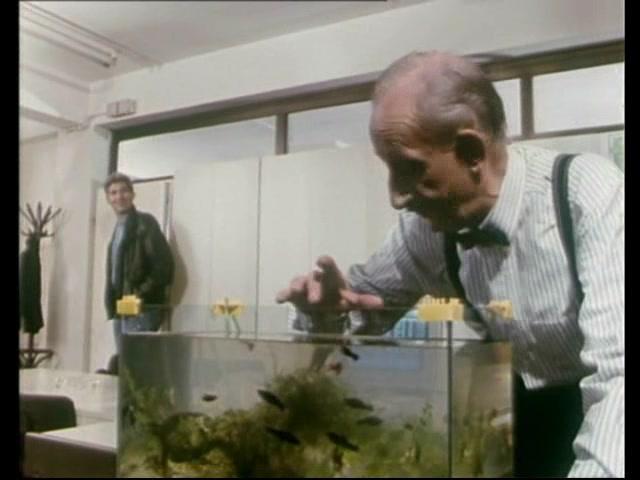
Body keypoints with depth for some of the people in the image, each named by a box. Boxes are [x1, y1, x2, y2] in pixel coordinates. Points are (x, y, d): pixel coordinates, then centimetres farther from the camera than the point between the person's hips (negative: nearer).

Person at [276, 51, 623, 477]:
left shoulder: (590, 194, -21)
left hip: (602, 417, -2)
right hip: (522, 420, 3)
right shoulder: (426, 225, -7)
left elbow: (618, 366, -32)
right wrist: (326, 307, -16)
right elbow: (365, 294, 7)